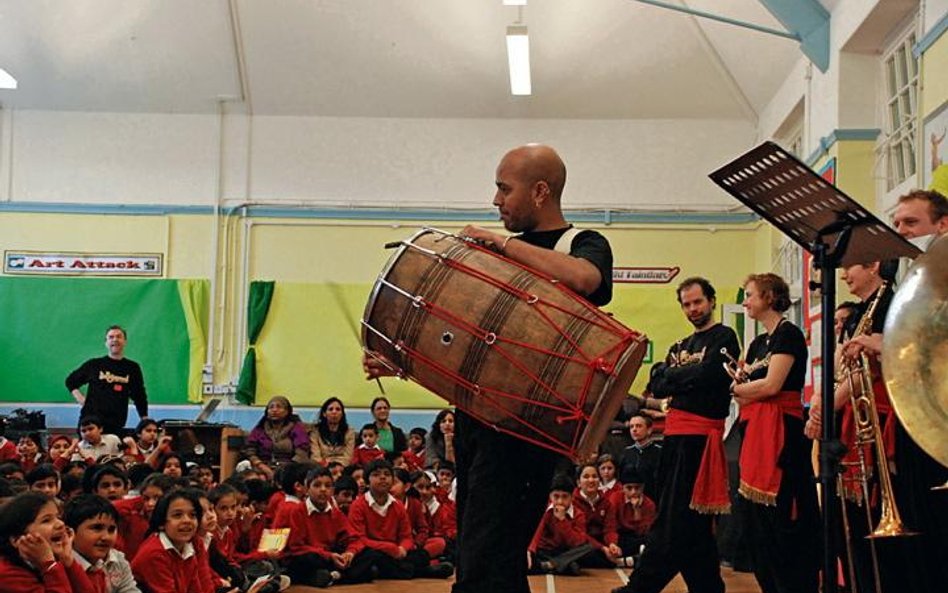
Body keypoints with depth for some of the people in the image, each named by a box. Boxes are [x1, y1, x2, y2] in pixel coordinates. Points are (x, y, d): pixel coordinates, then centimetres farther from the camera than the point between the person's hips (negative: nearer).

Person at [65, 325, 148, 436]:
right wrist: (79, 397, 2)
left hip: (116, 426, 1)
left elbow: (140, 397, 14)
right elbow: (70, 381, 18)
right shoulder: (94, 364, 7)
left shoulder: (132, 368, 10)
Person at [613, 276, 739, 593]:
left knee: (675, 519, -8)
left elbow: (708, 375, -16)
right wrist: (688, 374, -7)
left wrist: (675, 375, 0)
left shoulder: (723, 337, 0)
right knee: (694, 522, 10)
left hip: (700, 434, -8)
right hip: (676, 435, 8)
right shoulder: (680, 347, 22)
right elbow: (656, 385, 9)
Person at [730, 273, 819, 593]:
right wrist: (739, 390, -7)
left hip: (781, 430, -9)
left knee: (782, 517, -9)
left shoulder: (788, 333, -7)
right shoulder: (757, 343, 19)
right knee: (756, 517, 9)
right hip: (755, 430, 9)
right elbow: (744, 395, 15)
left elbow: (771, 386, -17)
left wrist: (737, 388, -2)